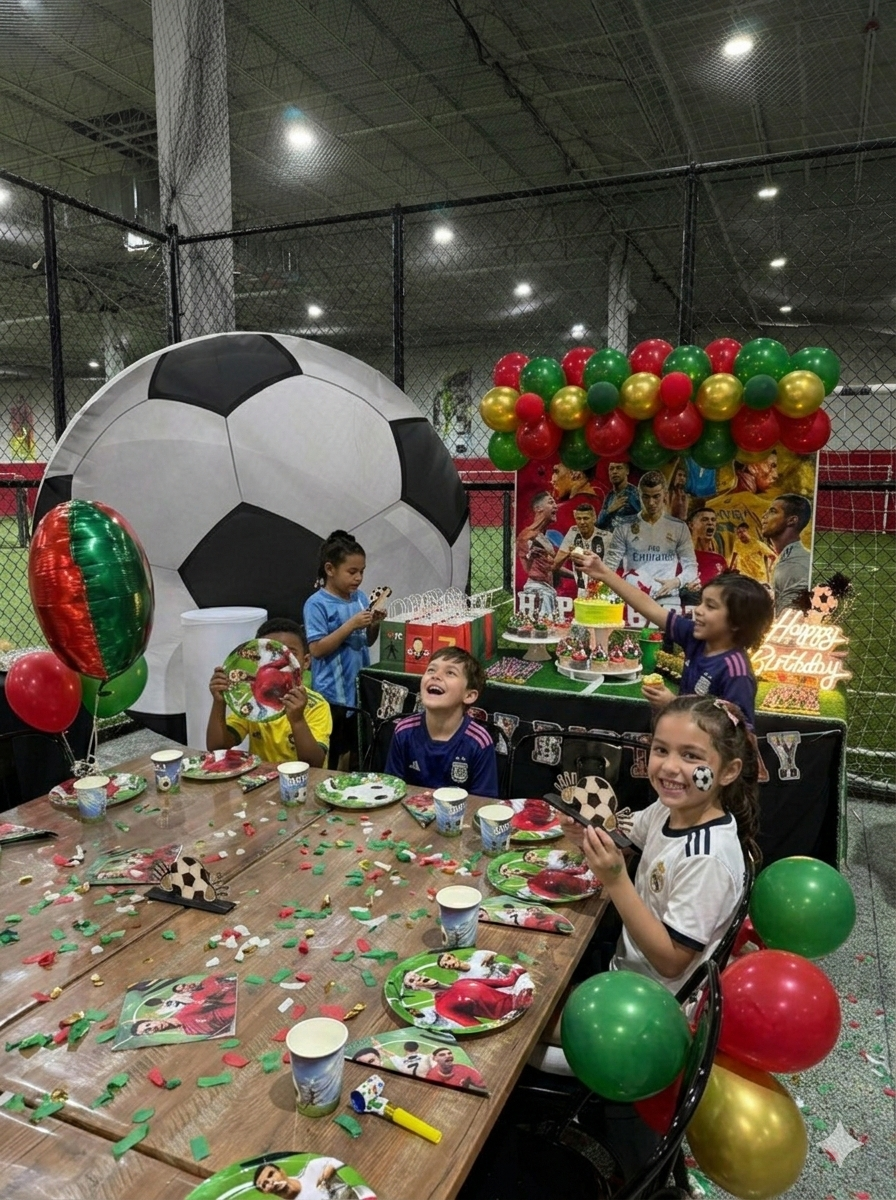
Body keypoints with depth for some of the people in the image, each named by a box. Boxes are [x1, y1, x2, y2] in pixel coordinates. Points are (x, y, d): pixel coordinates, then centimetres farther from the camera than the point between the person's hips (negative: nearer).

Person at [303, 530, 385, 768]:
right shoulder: (317, 604, -13)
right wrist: (351, 624, -22)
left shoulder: (359, 597, 5)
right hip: (332, 694, -6)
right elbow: (317, 649, -19)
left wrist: (374, 625, -7)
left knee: (358, 752, 18)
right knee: (330, 758, 3)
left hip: (360, 690, 6)